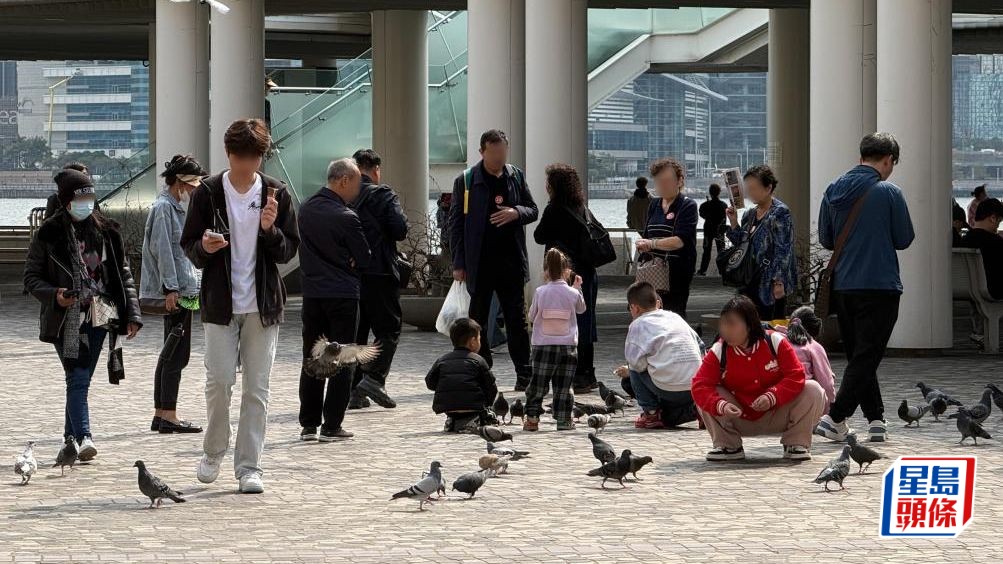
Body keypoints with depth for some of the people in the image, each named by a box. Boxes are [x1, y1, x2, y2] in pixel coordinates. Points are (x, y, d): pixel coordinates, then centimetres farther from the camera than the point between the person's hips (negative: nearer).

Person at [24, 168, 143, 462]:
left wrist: (132, 314, 5)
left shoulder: (107, 231, 8)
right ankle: (83, 437, -22)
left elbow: (123, 274, 12)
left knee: (81, 379, 6)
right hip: (67, 319, -3)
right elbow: (31, 277, 3)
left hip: (99, 317, 3)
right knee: (78, 379, -13)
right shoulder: (48, 234, -1)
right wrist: (54, 295, -17)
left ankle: (70, 437, 18)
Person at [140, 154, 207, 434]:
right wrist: (171, 288, -21)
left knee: (171, 355, 13)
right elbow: (162, 249, -18)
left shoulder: (177, 208, 20)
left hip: (182, 292, 11)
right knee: (177, 356, -10)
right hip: (174, 293, -11)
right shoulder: (164, 207, -11)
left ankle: (160, 413, 17)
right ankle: (168, 416, -8)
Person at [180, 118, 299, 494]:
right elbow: (189, 248, 4)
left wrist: (270, 230, -14)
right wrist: (204, 247, -19)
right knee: (220, 379, -5)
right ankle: (213, 451, 18)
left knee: (256, 387, 1)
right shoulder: (208, 193, 0)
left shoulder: (276, 193, 4)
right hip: (220, 303, -1)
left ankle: (249, 467, 6)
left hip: (262, 305, 1)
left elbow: (288, 251, 6)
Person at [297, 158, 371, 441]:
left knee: (311, 360, 12)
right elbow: (365, 261, -8)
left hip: (312, 293, 6)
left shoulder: (306, 209, 5)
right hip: (343, 295, -6)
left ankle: (309, 424, 13)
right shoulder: (346, 218, -15)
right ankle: (331, 426, 0)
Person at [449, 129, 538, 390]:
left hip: (511, 259, 2)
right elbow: (456, 222, -1)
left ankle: (524, 374, 9)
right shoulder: (466, 181, -2)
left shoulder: (516, 177, 7)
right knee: (478, 319, 4)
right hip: (479, 261, -2)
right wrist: (458, 263, -5)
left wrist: (516, 213, -11)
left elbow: (533, 210, 14)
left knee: (517, 319, 4)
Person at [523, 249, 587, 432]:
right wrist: (577, 287, 25)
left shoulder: (540, 292, -6)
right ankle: (564, 420, 5)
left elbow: (532, 316, 5)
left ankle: (532, 418, 3)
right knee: (563, 385, 6)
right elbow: (581, 308, 17)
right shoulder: (573, 293, -4)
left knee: (538, 383, 7)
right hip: (568, 346, 0)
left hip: (543, 346, 0)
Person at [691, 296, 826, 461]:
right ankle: (729, 446, -6)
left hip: (776, 417, 0)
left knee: (813, 390, -22)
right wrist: (721, 406, -39)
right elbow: (700, 385, -21)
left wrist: (772, 396, -34)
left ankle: (796, 444, -5)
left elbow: (796, 376, -18)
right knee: (704, 399, -22)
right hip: (740, 421, 1)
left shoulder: (775, 342, -14)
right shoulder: (719, 351, -12)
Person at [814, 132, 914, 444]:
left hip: (842, 286, 6)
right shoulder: (888, 192, -10)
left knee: (859, 355, 15)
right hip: (879, 286, -5)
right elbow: (904, 239, -3)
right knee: (866, 357, -2)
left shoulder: (834, 190, 6)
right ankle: (836, 418, -10)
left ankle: (875, 418, 15)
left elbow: (825, 239, 12)